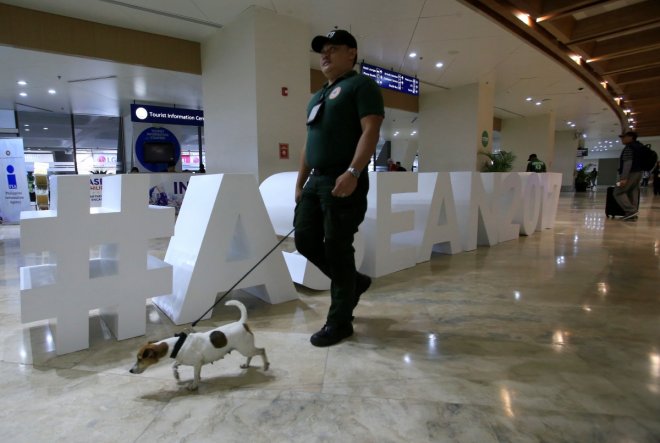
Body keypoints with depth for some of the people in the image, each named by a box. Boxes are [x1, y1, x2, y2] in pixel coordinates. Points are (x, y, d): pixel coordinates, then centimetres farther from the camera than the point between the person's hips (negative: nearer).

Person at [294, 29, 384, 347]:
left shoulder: (361, 85, 1)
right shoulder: (318, 97, 25)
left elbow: (370, 131, -14)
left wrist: (353, 172, -26)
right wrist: (300, 182, 19)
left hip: (343, 181, -8)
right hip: (316, 180, 9)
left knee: (337, 249, -5)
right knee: (305, 240, 7)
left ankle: (339, 322, 10)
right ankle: (354, 282, 28)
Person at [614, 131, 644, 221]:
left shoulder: (628, 148, -13)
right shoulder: (639, 146, 19)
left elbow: (628, 163, -23)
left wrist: (624, 178, -28)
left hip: (630, 174, -10)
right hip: (638, 173, 10)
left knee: (618, 192, -8)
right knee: (633, 193, 7)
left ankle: (631, 210, -18)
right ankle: (632, 214, 4)